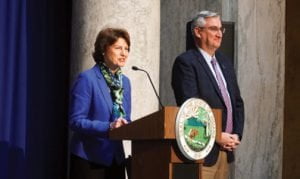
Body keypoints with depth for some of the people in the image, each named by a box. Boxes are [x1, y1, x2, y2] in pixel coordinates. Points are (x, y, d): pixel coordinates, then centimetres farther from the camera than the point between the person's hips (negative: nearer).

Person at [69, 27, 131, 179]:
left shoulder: (125, 82, 12)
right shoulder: (87, 79, -10)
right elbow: (76, 121, -16)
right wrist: (108, 127, -27)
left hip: (115, 158, 7)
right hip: (89, 158, -7)